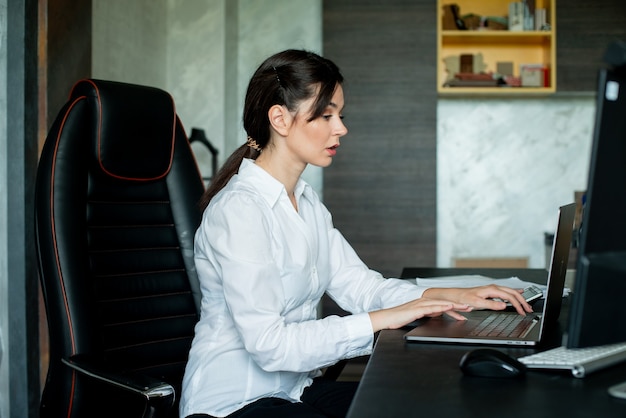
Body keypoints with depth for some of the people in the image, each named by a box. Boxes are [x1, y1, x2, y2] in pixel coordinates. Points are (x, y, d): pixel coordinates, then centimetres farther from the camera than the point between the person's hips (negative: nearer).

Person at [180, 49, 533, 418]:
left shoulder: (307, 202, 8)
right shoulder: (238, 210, -21)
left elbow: (357, 284, 4)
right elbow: (268, 344, -27)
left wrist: (452, 297, -7)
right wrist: (382, 319, -26)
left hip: (297, 387, 8)